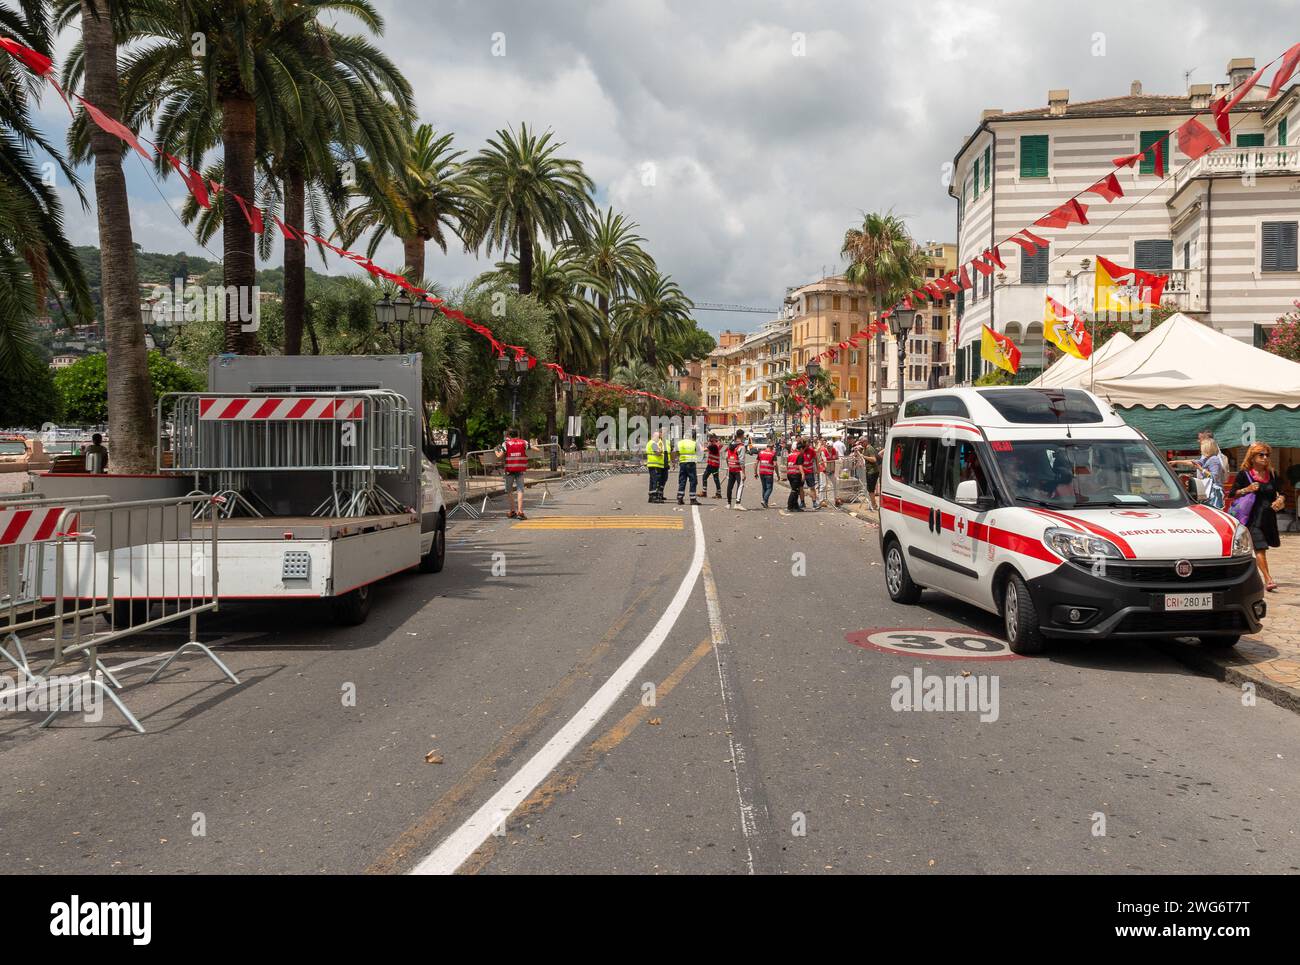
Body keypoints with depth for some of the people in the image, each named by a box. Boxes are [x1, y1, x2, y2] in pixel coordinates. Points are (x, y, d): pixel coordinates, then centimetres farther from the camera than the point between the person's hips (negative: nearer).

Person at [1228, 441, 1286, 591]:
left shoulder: (1272, 475, 11)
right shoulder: (1244, 475, -2)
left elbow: (1280, 493, 16)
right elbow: (1232, 494, 0)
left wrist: (1280, 500, -5)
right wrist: (1247, 490, -16)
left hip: (1269, 517, 5)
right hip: (1253, 517, -5)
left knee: (1262, 547, 12)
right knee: (1260, 548, -13)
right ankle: (1268, 579, -15)